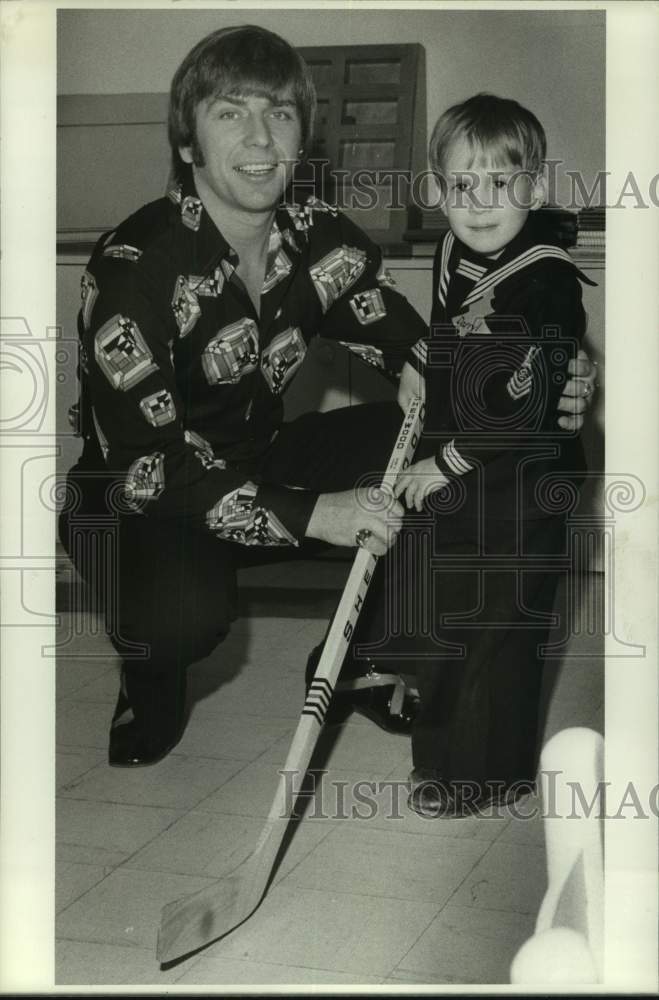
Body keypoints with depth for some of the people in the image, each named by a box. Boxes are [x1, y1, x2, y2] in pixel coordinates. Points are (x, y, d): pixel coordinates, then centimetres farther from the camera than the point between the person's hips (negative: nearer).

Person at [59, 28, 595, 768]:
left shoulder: (321, 238, -5)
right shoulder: (134, 265, -24)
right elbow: (145, 463, -29)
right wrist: (308, 513, -38)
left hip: (259, 463, 6)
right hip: (137, 505, -6)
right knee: (189, 611, -38)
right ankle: (149, 679, 2)